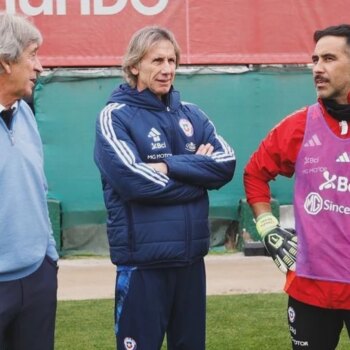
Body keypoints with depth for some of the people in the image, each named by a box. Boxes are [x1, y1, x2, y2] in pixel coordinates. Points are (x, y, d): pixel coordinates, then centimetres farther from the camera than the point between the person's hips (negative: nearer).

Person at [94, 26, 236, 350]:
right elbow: (134, 180, -19)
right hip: (143, 260, -5)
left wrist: (171, 166, -14)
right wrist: (198, 171, -8)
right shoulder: (115, 116, -5)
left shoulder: (192, 115, 11)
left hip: (191, 257, 5)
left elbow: (227, 163, -2)